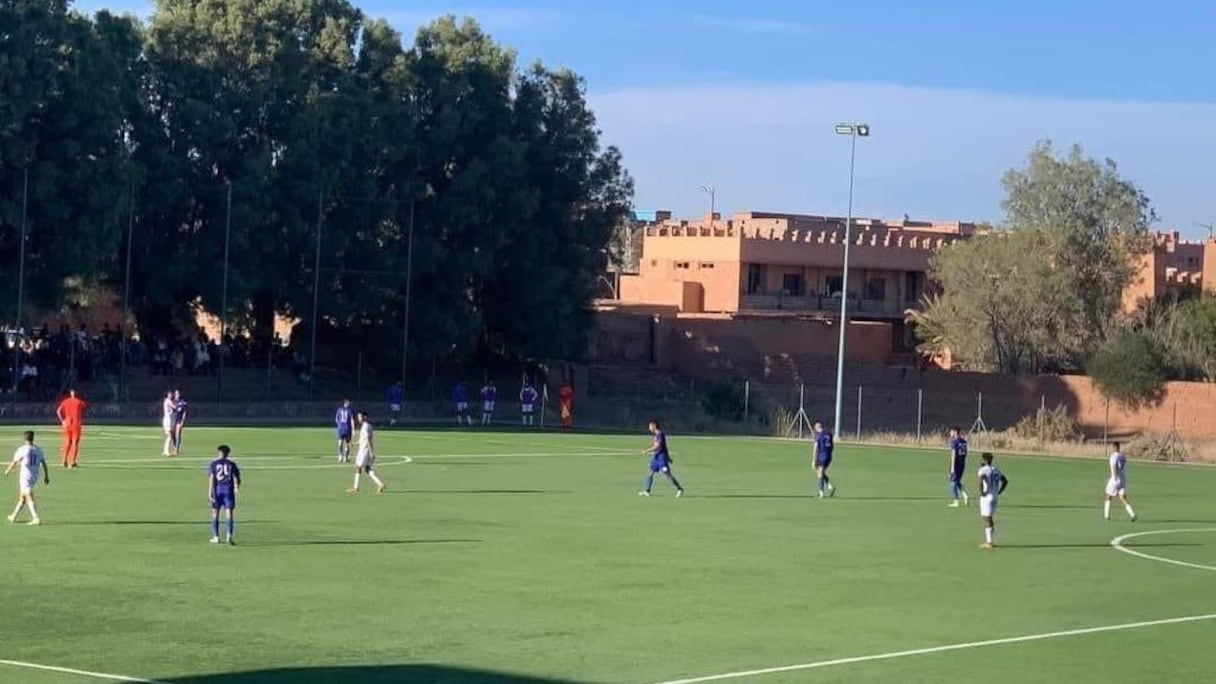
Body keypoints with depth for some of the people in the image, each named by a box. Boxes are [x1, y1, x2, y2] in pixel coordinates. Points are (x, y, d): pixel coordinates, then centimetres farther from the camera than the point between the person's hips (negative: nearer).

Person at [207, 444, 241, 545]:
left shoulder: (213, 464, 1)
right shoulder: (231, 464, 5)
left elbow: (211, 478, -7)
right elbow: (236, 477, 3)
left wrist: (210, 492, -11)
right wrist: (237, 487, 24)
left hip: (217, 489, 0)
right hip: (229, 490, 0)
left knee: (215, 513, 12)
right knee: (229, 513, -4)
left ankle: (216, 537, 16)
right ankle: (229, 535, -20)